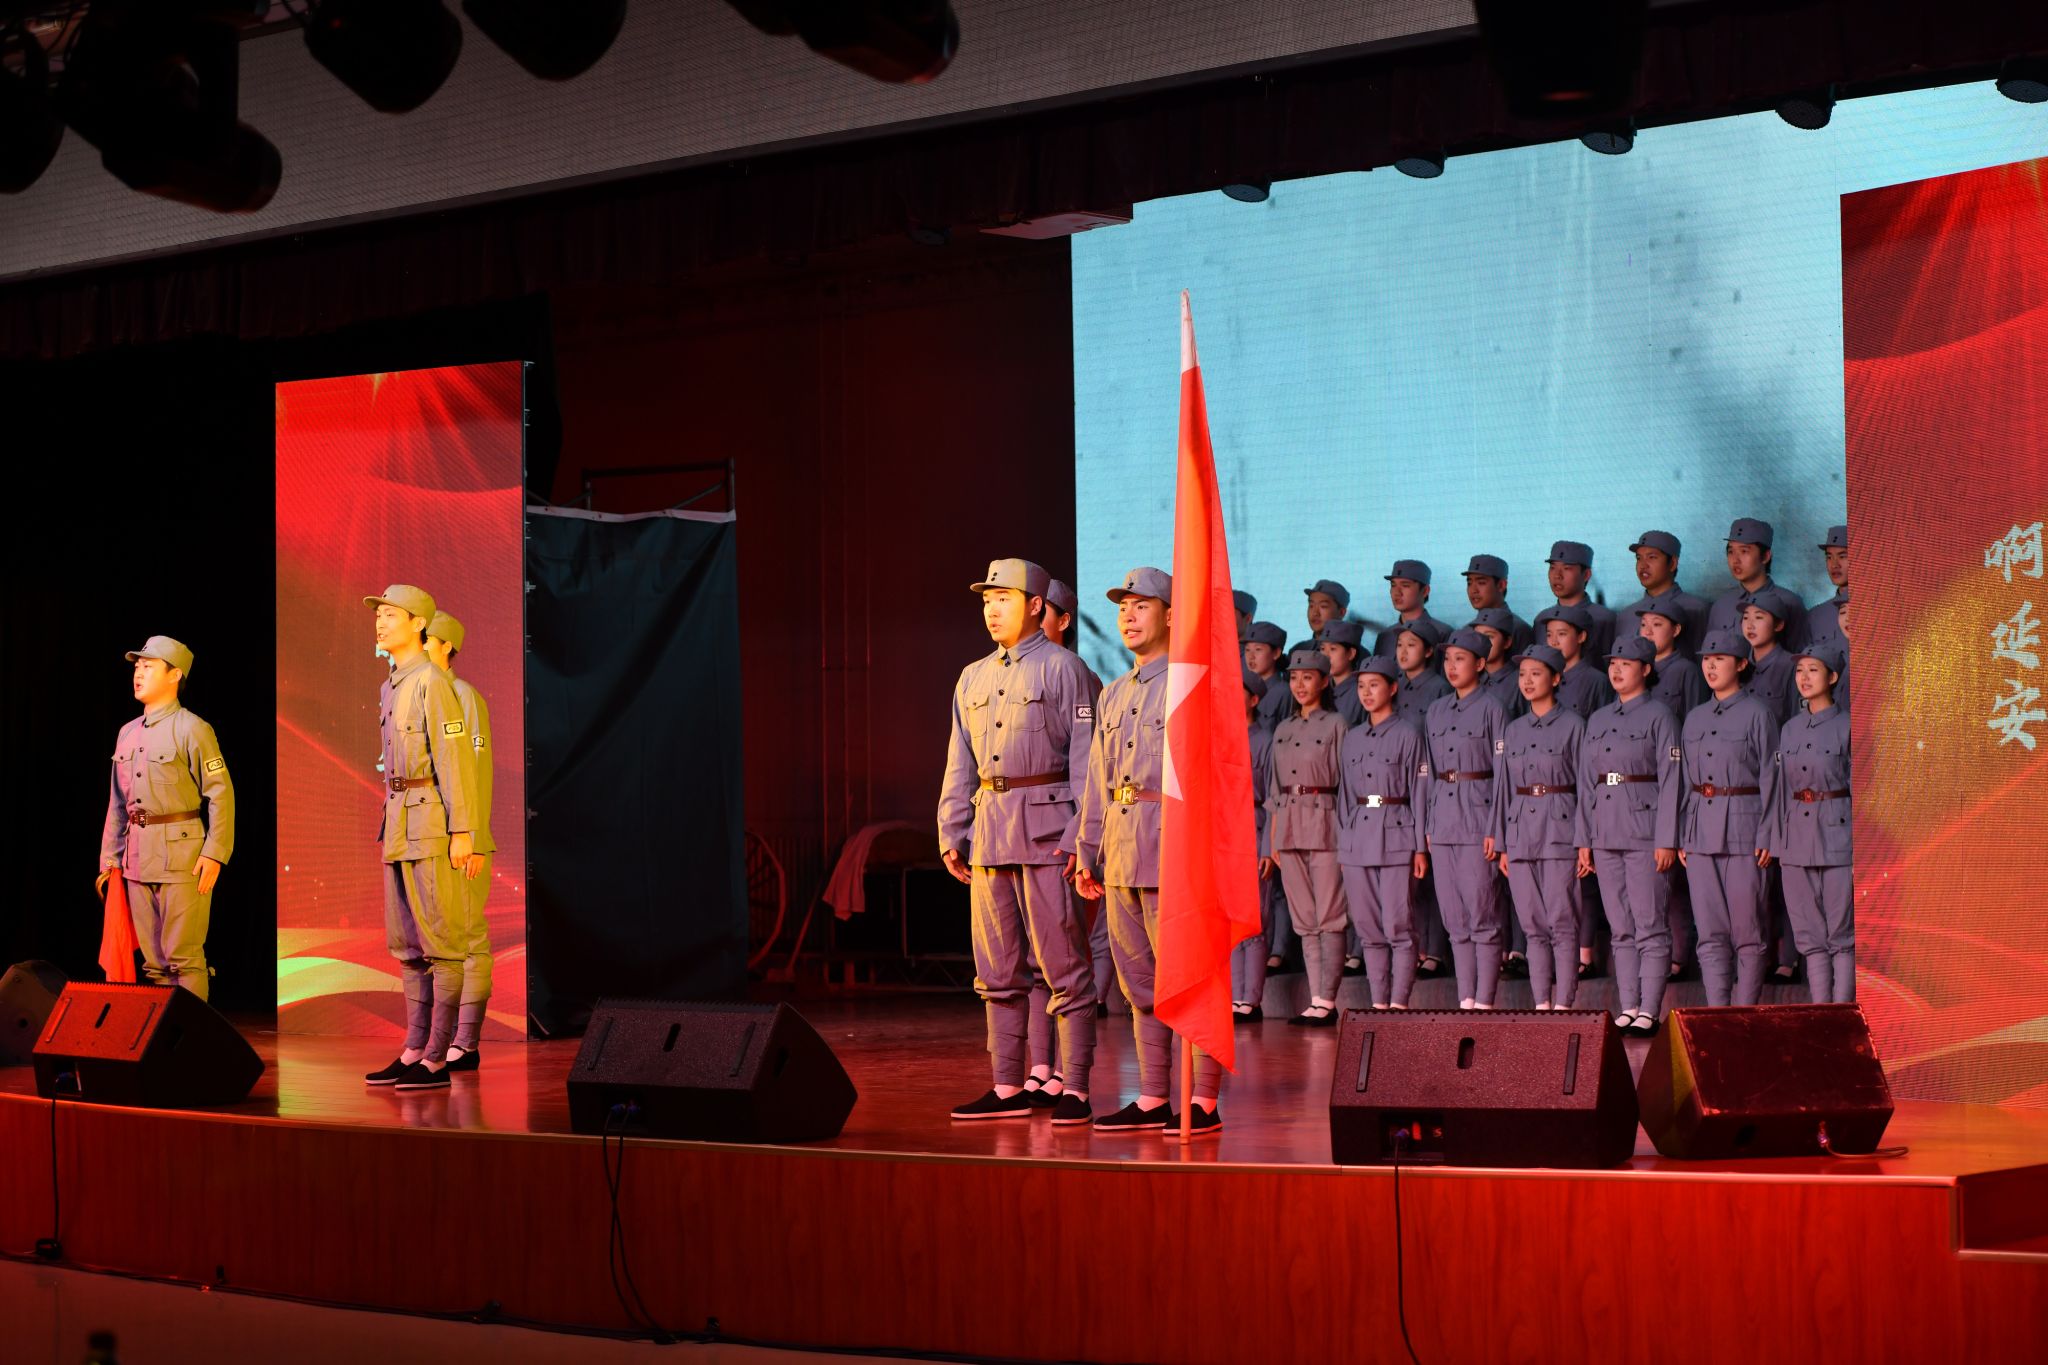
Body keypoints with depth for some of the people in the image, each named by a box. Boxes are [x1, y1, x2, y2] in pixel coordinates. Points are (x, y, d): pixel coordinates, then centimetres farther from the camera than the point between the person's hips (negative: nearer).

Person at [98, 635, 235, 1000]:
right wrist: (109, 858, 18)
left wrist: (214, 853, -16)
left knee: (184, 958, -8)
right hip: (138, 860, 7)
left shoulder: (192, 730, -6)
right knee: (153, 960, 9)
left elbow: (220, 794, -10)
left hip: (182, 859, -7)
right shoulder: (127, 734, 16)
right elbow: (117, 803, 22)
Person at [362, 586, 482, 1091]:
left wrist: (462, 832, -19)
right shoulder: (391, 688, 17)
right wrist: (392, 822, 20)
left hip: (434, 823, -10)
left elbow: (456, 759, -16)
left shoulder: (433, 683, -11)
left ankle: (437, 1059, -5)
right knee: (408, 945, 11)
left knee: (442, 941, -6)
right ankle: (414, 1052, 15)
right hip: (400, 824, 10)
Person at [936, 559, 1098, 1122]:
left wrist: (1078, 836, -14)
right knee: (998, 971, 8)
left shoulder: (1062, 668, -2)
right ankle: (1008, 1087, 14)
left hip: (1045, 828, -7)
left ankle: (1076, 1090, -3)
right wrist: (951, 832, 11)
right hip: (988, 831, 7)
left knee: (1064, 965, -5)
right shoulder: (972, 678, 17)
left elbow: (1083, 757, -6)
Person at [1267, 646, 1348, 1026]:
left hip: (1324, 824, -6)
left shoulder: (1335, 725, 0)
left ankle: (1327, 1000, -6)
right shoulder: (1283, 731, 16)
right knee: (1303, 920, 5)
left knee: (1328, 918, -6)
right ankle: (1315, 999, 7)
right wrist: (1272, 839, 13)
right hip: (1287, 828, 6)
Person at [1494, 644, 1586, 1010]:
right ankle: (1541, 1003, 9)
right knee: (1533, 926, 5)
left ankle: (1562, 1003, -3)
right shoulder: (1514, 729, 13)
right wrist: (1503, 844, 11)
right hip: (1521, 830, 5)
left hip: (1559, 830, -5)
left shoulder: (1572, 725, -1)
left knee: (1562, 922, -6)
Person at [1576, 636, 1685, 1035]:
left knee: (1650, 926, -5)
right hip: (1606, 832, 6)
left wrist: (1666, 840, -12)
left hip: (1645, 829, -6)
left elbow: (1671, 780, -7)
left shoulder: (1658, 716, -2)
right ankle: (1627, 1008, 10)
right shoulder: (1598, 720, 15)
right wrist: (1584, 838, 11)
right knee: (1620, 928, 7)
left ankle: (1649, 1011, -4)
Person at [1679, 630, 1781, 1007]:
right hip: (1701, 831, 5)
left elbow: (1770, 779, -5)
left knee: (1747, 930, -1)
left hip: (1743, 828, -5)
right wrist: (1681, 837, 10)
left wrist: (1767, 837, -11)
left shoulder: (1757, 715, -2)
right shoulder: (1695, 718, 14)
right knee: (1710, 932, 2)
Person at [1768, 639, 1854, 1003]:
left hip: (1837, 835, -5)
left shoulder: (1847, 727, -4)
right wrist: (1777, 841, 11)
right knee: (1809, 935, 6)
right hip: (1797, 835, 5)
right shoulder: (1790, 729, 12)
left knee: (1841, 932, -3)